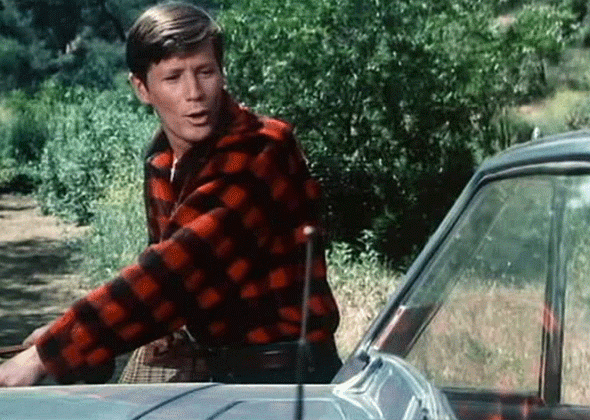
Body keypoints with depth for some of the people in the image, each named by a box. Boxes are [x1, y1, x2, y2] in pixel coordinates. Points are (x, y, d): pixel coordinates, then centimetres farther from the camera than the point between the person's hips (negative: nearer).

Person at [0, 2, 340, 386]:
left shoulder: (259, 153, -23)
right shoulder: (162, 164, 3)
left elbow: (178, 268, -32)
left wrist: (47, 355, -32)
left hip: (289, 372, -7)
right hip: (224, 371, 7)